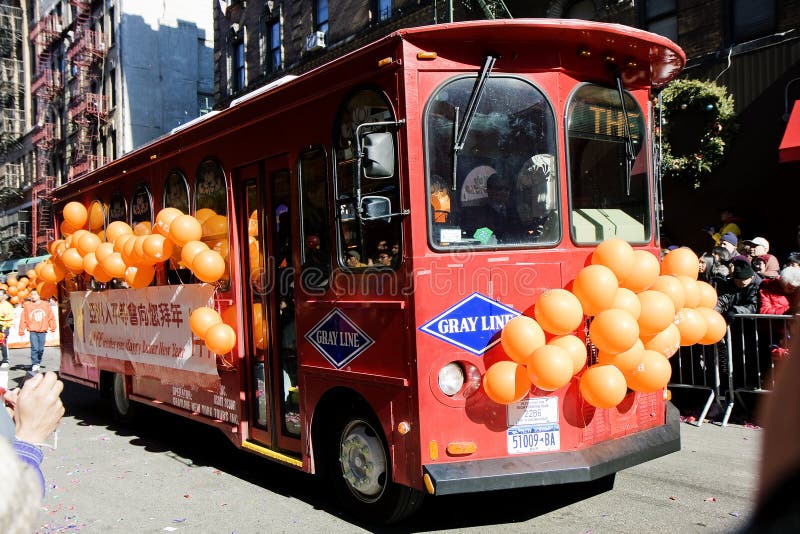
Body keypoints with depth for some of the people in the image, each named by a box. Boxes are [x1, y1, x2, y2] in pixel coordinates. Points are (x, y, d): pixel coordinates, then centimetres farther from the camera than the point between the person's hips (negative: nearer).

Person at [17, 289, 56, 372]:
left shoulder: (45, 305, 4)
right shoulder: (27, 305, 2)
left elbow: (51, 317, 8)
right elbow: (23, 319, 2)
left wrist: (52, 328, 5)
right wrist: (21, 331, -1)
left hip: (42, 331, 2)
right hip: (33, 331, -2)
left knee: (41, 349, 6)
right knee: (34, 348, -11)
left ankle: (38, 363, 25)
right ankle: (34, 365, -8)